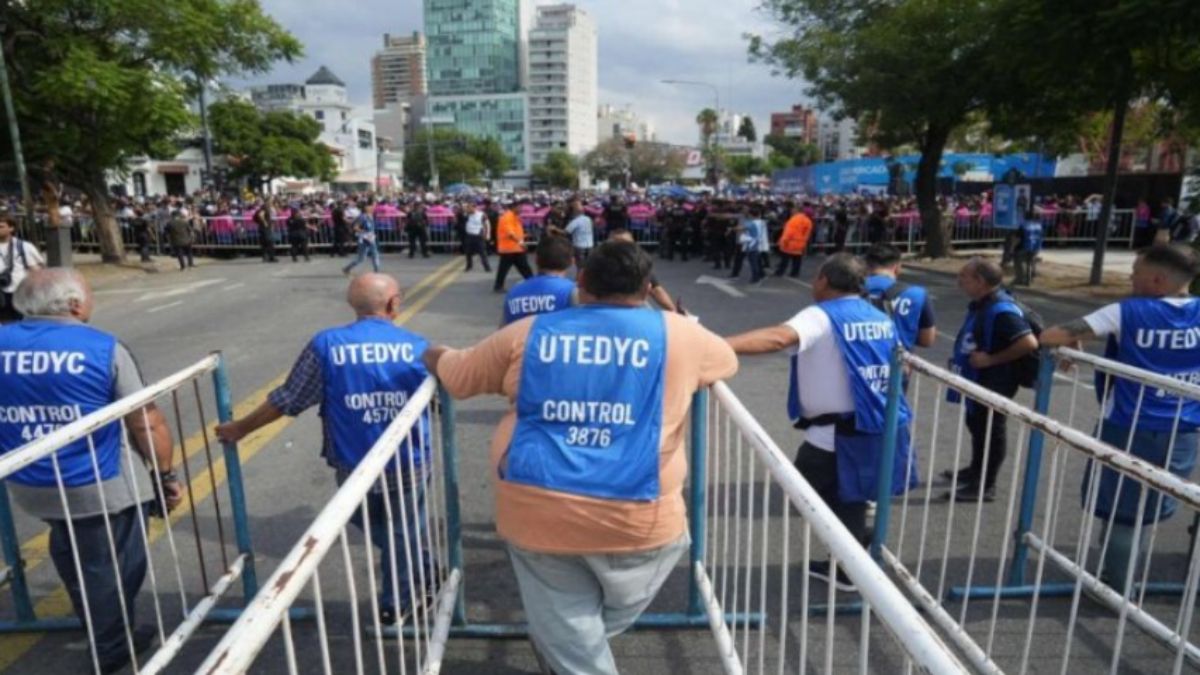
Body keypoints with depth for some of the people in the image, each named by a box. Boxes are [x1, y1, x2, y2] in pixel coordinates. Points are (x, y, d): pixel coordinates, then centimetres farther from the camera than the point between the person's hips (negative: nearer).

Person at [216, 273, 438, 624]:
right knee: (403, 533, 20)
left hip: (354, 468, 0)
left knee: (375, 528, 28)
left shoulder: (326, 345, -11)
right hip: (409, 464, 0)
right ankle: (397, 604, 37)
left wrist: (240, 428, 10)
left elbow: (287, 400, -5)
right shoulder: (417, 346, -8)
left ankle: (423, 576, 39)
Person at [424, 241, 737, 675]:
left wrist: (433, 355, 41)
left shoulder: (528, 333, 5)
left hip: (535, 512, 2)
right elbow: (727, 360, 23)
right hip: (637, 519, -2)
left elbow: (453, 374, 18)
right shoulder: (676, 335, 2)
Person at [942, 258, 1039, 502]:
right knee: (976, 425, 23)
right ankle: (976, 471, 42)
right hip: (977, 378, 10)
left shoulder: (1001, 310, -27)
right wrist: (960, 359, 10)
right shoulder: (980, 304, 3)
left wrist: (991, 359, -25)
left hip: (993, 382, -10)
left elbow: (1029, 343, -32)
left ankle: (985, 486, 19)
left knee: (991, 430, 5)